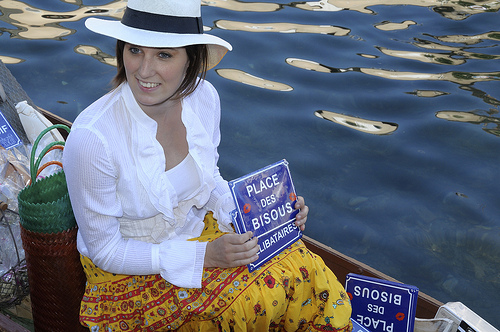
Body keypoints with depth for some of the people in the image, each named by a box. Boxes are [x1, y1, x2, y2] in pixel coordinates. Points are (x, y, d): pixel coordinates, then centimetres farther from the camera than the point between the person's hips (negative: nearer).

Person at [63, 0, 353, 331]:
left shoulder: (204, 97, -11)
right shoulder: (92, 138, -28)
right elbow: (105, 251, -17)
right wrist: (204, 257, -25)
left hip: (200, 230, 5)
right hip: (127, 272, -5)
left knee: (307, 273, -15)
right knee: (262, 297, -23)